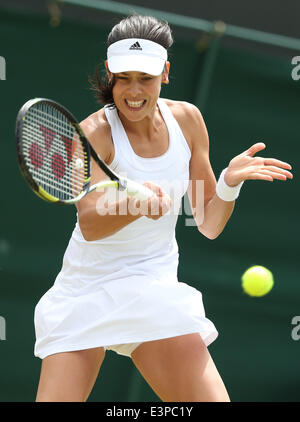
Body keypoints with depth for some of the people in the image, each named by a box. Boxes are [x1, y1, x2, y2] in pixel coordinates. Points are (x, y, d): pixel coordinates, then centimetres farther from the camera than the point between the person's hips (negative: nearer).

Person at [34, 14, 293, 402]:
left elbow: (209, 225, 5)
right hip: (84, 292, -3)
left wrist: (230, 181, -14)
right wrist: (137, 203, -48)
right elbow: (89, 224, -29)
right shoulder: (92, 133, -13)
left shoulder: (187, 120, 0)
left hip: (155, 290, 3)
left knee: (210, 397, -12)